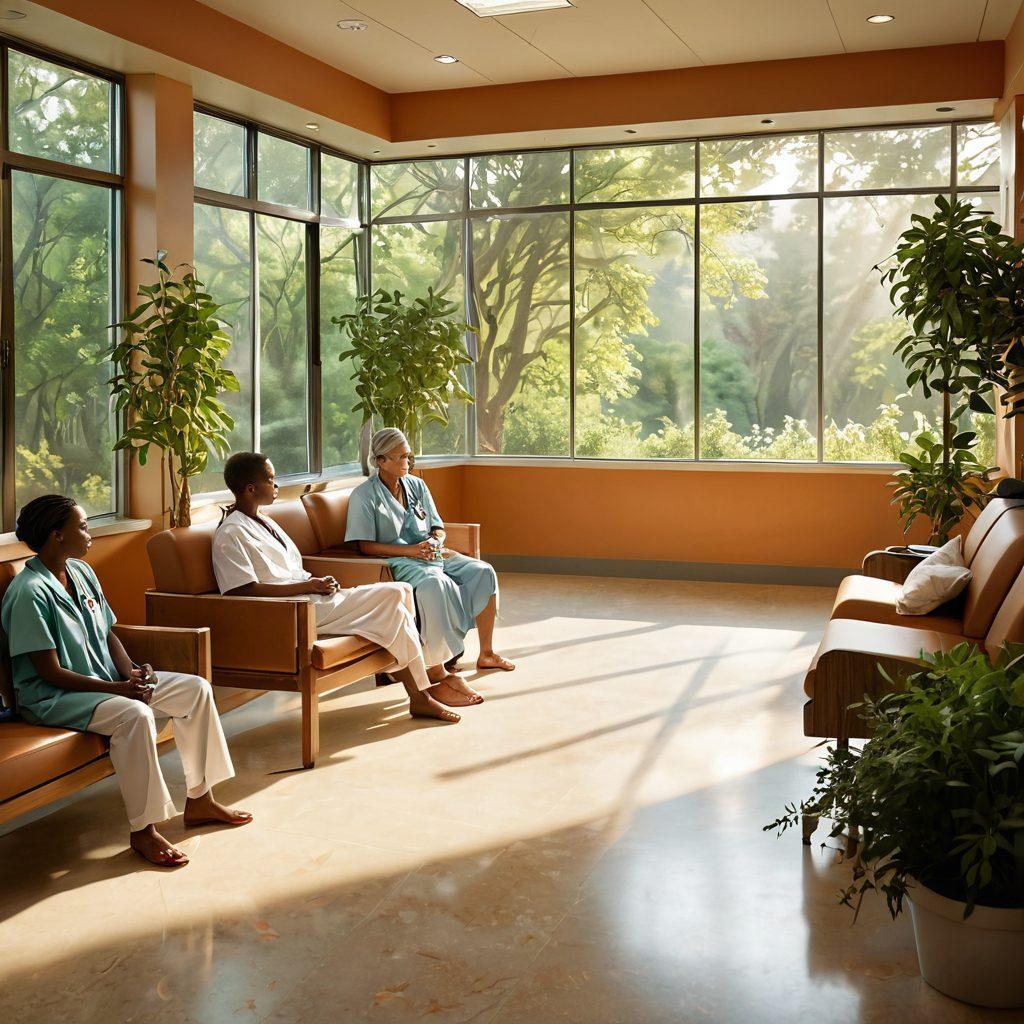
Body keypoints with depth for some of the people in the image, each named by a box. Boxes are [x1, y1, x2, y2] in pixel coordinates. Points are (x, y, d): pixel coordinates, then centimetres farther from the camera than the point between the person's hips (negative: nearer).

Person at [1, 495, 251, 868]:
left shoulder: (81, 572, 7)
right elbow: (50, 672, -21)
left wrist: (130, 672, -6)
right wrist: (117, 689, -23)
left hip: (107, 680, 9)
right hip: (51, 698, -9)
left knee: (196, 689, -3)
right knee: (134, 714, -36)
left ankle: (199, 802, 6)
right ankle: (143, 831, -23)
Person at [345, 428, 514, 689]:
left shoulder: (417, 485, 14)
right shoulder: (364, 496, -5)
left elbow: (438, 527, 18)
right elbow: (365, 545, -11)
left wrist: (436, 540, -8)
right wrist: (410, 550, -19)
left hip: (430, 555, 7)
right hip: (398, 562, -7)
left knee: (483, 572, -15)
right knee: (435, 584, -38)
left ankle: (486, 653, -5)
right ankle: (435, 665, -32)